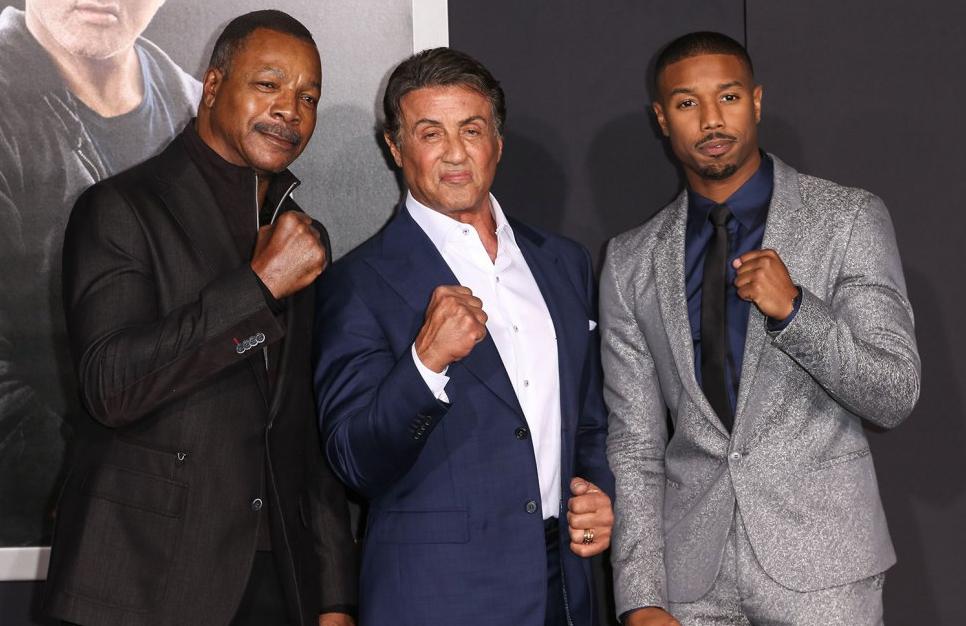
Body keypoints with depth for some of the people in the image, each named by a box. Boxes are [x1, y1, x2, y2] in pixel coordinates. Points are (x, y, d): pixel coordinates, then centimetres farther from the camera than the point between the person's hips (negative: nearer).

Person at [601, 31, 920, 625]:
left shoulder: (849, 218, -2)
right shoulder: (631, 262, 4)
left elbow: (895, 396, -5)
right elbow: (634, 445, 2)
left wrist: (793, 309, -19)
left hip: (820, 561, -1)